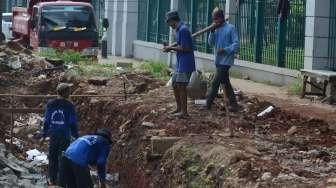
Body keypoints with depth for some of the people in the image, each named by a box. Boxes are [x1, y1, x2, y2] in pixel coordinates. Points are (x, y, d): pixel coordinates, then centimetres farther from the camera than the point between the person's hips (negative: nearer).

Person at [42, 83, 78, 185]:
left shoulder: (50, 104, 0)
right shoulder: (69, 106, -9)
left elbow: (46, 121, 3)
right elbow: (73, 123, -7)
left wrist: (44, 135, 10)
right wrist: (76, 136, 2)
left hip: (53, 135, 3)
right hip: (65, 136, -3)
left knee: (53, 158, 12)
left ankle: (52, 180, 17)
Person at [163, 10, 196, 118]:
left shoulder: (183, 30, -17)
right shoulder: (180, 29, 14)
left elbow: (184, 48, -20)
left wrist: (171, 48, -10)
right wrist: (170, 47, 8)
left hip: (185, 64, -10)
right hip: (180, 63, 10)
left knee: (181, 86, -5)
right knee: (175, 84, 15)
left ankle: (184, 111, 3)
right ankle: (179, 108, 25)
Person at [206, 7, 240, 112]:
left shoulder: (230, 28, -9)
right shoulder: (216, 29, 11)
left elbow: (236, 44, -12)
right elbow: (211, 43, 4)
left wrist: (225, 50, -23)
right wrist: (212, 31, -9)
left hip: (225, 61, -7)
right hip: (219, 60, 7)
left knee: (215, 83, -8)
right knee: (226, 83, 11)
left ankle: (208, 104, -4)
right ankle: (233, 104, 18)